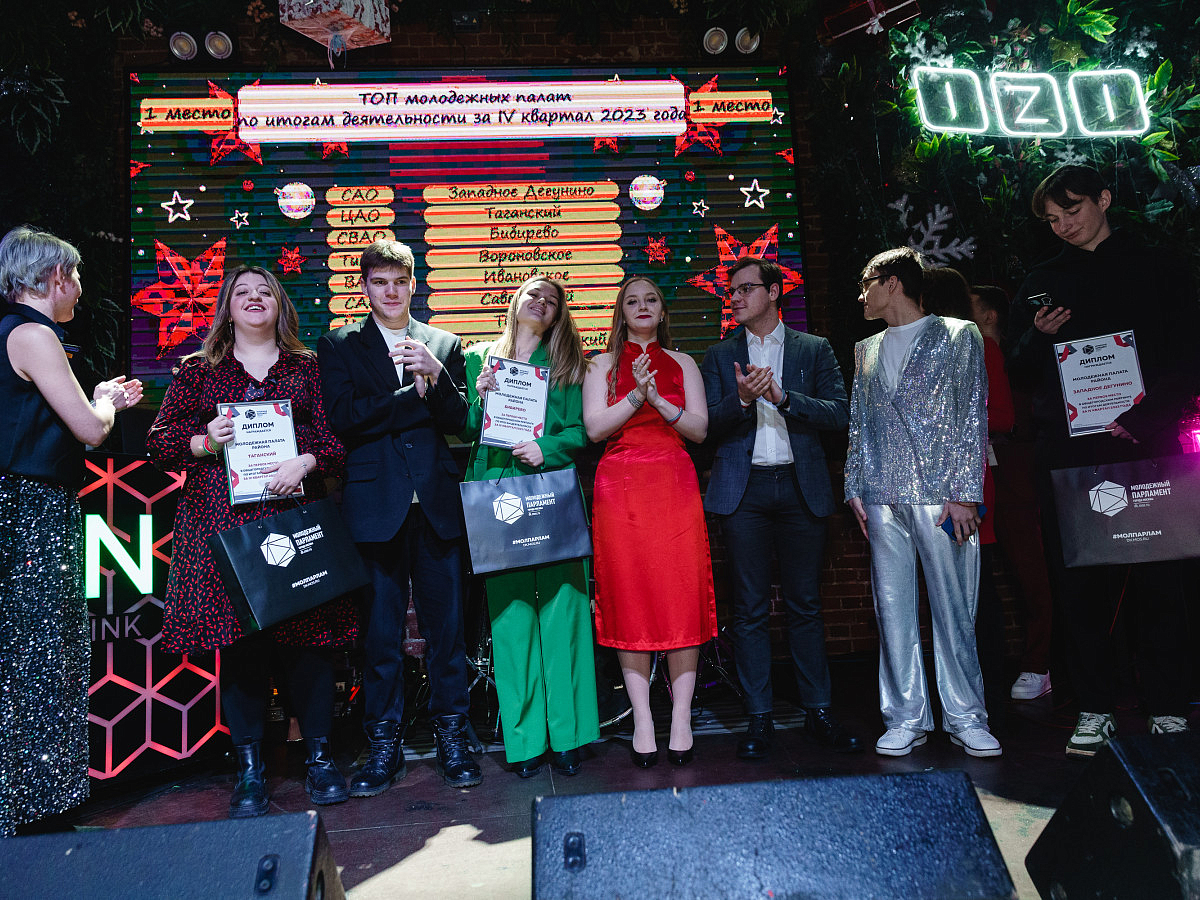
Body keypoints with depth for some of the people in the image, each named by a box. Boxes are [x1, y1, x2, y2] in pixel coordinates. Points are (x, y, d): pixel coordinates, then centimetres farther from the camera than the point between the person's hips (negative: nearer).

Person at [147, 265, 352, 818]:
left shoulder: (307, 368, 13)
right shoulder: (198, 371, 14)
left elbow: (337, 437, 7)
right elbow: (160, 442, 11)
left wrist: (306, 462, -12)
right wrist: (203, 443, -8)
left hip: (295, 516, 0)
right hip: (223, 522, 1)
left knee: (307, 632, -1)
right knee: (238, 640, 2)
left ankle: (319, 757, 15)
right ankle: (250, 770, 14)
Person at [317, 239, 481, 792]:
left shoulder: (444, 344, 14)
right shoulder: (338, 346, 9)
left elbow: (459, 421, 4)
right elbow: (344, 418, -6)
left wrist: (435, 373, -13)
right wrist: (416, 394, -9)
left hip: (437, 503, 1)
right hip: (375, 503, -1)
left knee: (446, 624, 6)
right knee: (380, 628, 6)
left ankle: (451, 737, 19)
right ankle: (384, 744, 20)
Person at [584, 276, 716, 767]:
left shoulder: (682, 363, 14)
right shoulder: (603, 364, 12)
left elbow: (699, 428, 5)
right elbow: (594, 427, -1)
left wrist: (658, 401, -10)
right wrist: (636, 397, -14)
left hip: (674, 486, 1)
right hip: (620, 487, 0)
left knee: (681, 596, -3)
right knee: (629, 601, -1)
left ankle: (681, 719, 6)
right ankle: (642, 721, 8)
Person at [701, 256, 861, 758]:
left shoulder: (815, 349, 11)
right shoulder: (719, 356, 12)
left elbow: (839, 413, 0)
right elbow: (707, 425, 4)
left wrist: (782, 396, -12)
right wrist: (742, 399, -14)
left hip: (801, 486, 0)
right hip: (744, 490, 0)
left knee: (805, 604, 6)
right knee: (750, 608, 2)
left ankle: (819, 712, 18)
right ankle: (759, 718, 12)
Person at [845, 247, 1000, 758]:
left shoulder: (958, 336, 6)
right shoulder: (866, 350, 20)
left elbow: (973, 417, -1)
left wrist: (965, 492, -9)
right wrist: (853, 487, 9)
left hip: (941, 493, -4)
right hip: (883, 499, 4)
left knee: (954, 608, 0)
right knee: (892, 609, 4)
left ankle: (965, 716, 13)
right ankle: (905, 718, 13)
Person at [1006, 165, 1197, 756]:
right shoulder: (1043, 281, 16)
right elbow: (1020, 375, 14)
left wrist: (1144, 415, -12)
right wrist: (1037, 337, -7)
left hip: (1145, 447, -1)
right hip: (1068, 453, 2)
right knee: (1080, 583, 1)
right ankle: (1095, 709, 10)